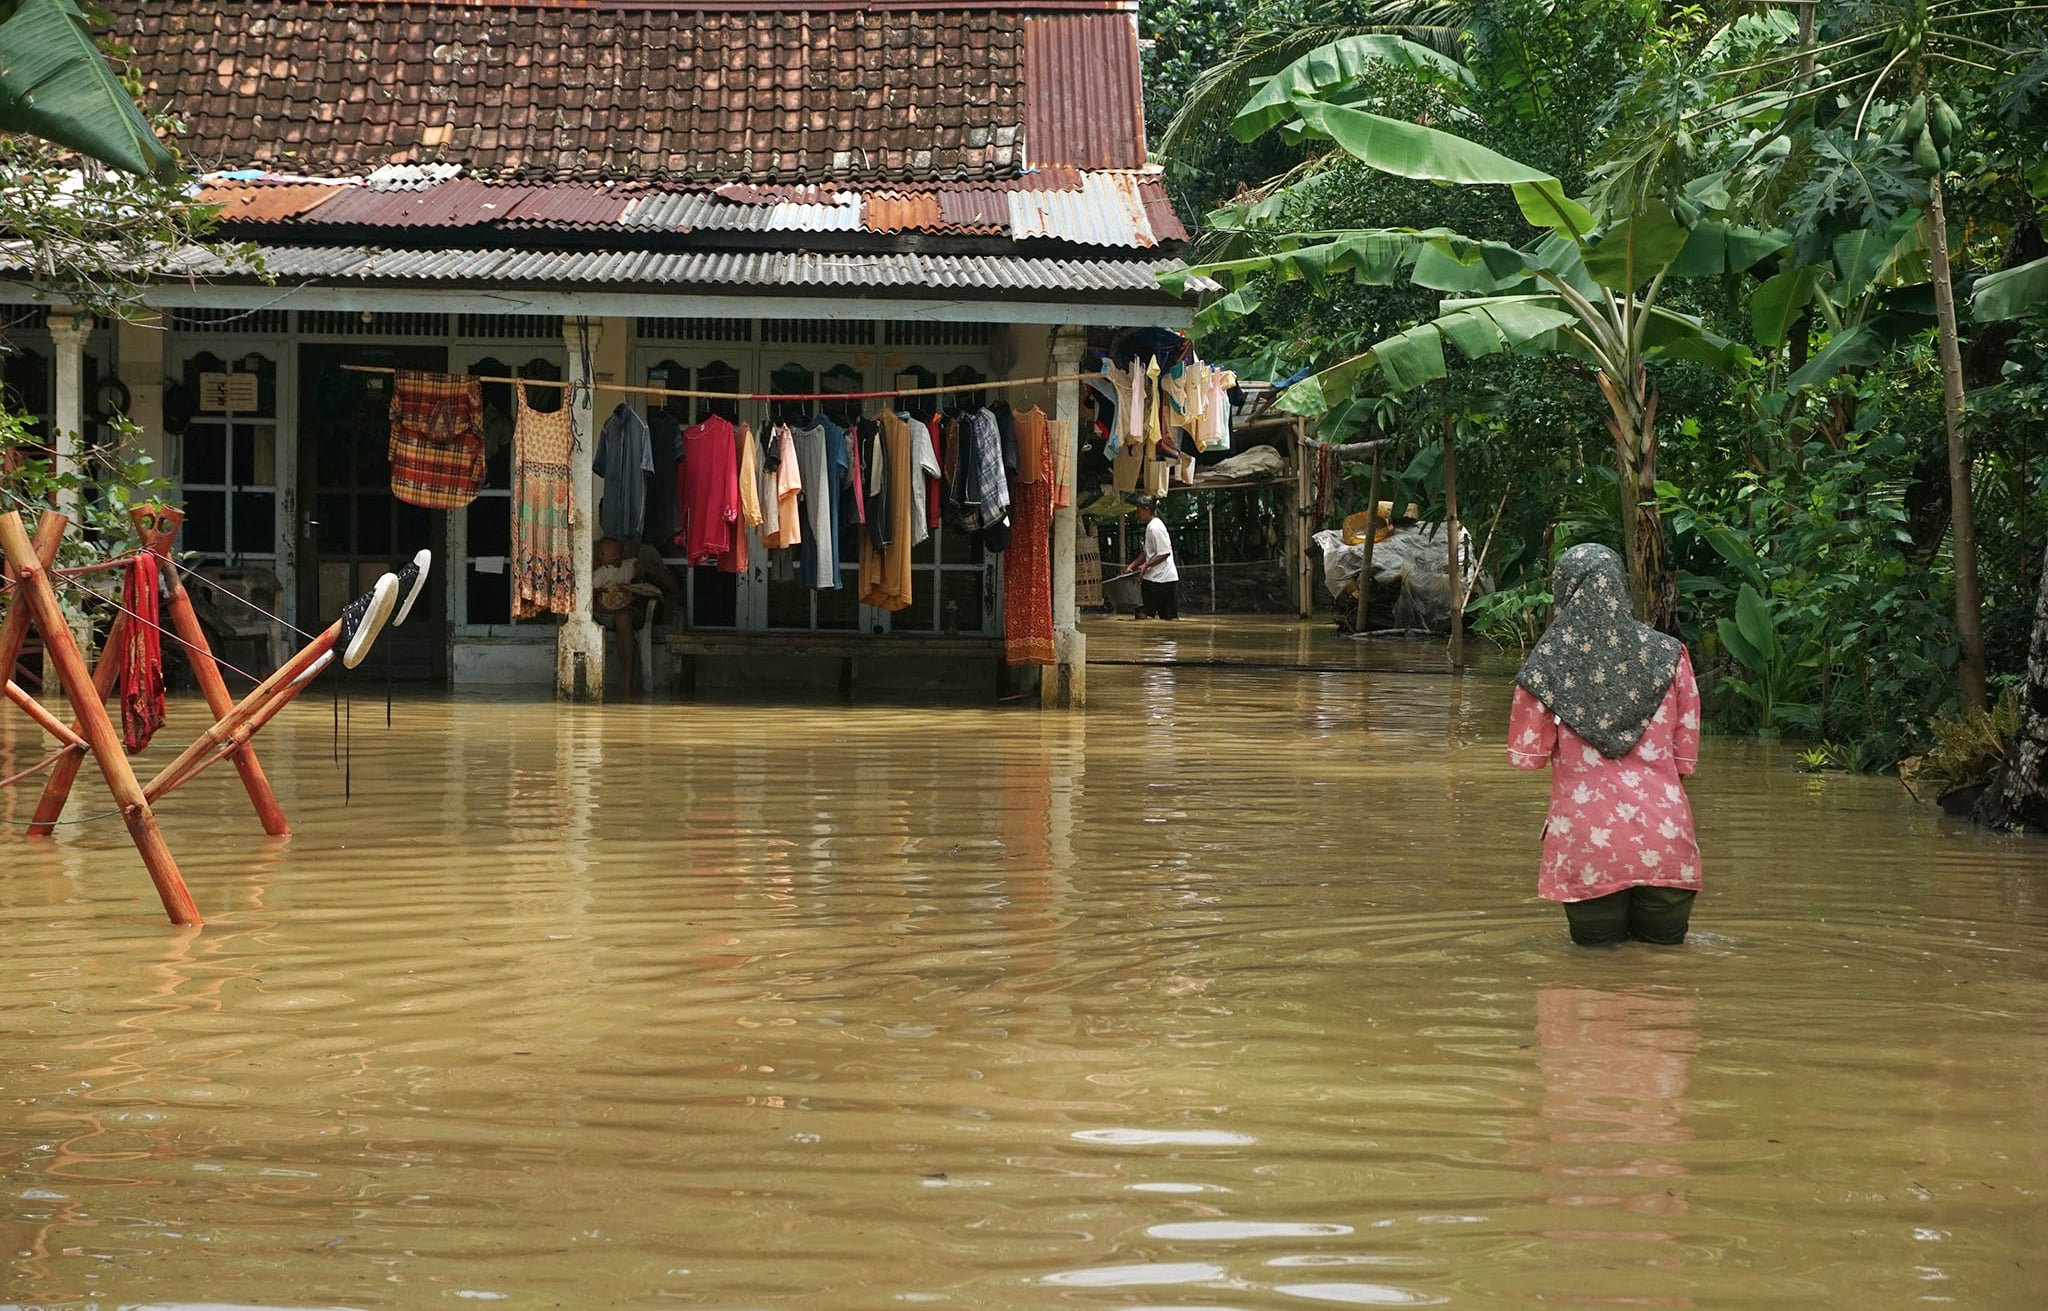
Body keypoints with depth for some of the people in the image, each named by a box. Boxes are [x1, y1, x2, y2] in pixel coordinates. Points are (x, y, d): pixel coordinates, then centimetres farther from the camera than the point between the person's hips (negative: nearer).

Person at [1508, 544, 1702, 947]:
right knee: (1664, 940, 18)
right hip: (1663, 840, 1)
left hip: (1587, 841, -1)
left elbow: (1529, 756, 1)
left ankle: (1605, 927, -6)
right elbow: (1686, 758, 4)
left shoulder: (1547, 666, -4)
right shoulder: (1668, 656, 0)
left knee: (1598, 942, 16)